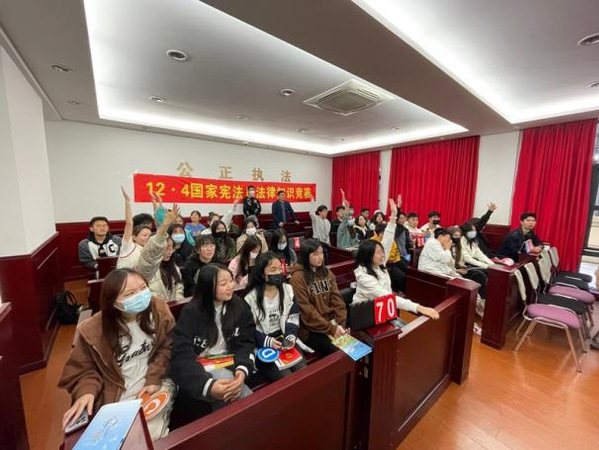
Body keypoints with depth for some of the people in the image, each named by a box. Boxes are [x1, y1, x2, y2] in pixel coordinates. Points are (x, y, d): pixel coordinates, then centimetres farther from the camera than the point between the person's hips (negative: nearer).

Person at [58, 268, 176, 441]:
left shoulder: (158, 310, -13)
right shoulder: (93, 330, -15)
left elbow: (167, 347, -5)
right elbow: (82, 369, -1)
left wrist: (154, 379, -15)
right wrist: (87, 392, -20)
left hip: (156, 384, 0)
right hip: (116, 398, 0)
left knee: (151, 436, -14)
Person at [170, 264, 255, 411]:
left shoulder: (240, 306, -5)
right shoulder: (191, 312, -14)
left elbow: (245, 342, -5)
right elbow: (181, 355, -19)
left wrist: (242, 369, -26)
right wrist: (209, 385, -33)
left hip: (229, 363, 3)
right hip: (200, 367, -2)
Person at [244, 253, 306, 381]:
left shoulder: (288, 290, 1)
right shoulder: (251, 298, -11)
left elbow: (293, 318, 4)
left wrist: (291, 336, -12)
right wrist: (267, 341, -18)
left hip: (285, 340, 4)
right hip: (262, 346, -3)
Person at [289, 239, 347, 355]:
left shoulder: (327, 272, 9)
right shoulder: (298, 278, -12)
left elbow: (337, 299, 5)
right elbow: (306, 310, -14)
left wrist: (341, 324, -8)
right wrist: (331, 328, -14)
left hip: (333, 322, 5)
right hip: (312, 329, -5)